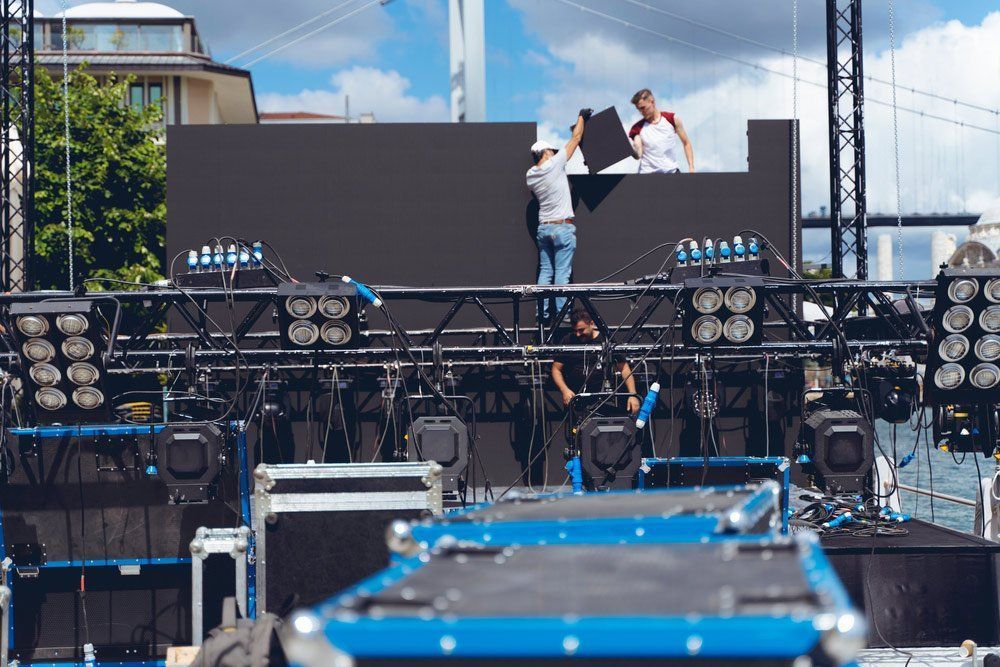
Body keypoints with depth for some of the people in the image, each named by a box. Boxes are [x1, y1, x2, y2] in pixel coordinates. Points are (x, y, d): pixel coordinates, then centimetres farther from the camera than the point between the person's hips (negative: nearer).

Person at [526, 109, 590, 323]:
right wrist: (582, 117, 13)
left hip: (543, 227, 6)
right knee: (562, 273, -5)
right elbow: (576, 138, -1)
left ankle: (542, 312, 7)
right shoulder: (554, 164, -9)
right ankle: (561, 312, -6)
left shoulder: (530, 175, 6)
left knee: (545, 271, 9)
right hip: (562, 227, -6)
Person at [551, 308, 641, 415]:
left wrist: (632, 395, -9)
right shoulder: (568, 341, 7)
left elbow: (624, 369, 3)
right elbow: (556, 369, 9)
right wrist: (565, 390, -9)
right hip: (574, 396, 2)